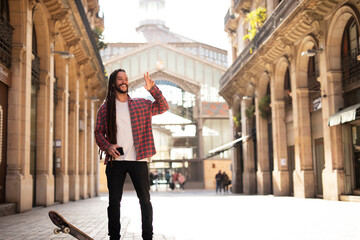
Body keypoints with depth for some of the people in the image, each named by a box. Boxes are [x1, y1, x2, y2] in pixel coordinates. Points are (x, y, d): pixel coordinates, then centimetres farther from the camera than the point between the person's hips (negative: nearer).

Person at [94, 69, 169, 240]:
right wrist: (107, 146, -12)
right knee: (114, 200, 3)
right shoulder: (105, 108, 8)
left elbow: (163, 107, 8)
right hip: (115, 161, 0)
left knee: (145, 199, 3)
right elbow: (98, 132, 7)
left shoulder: (141, 104, 11)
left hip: (138, 159, 1)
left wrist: (153, 90, -6)